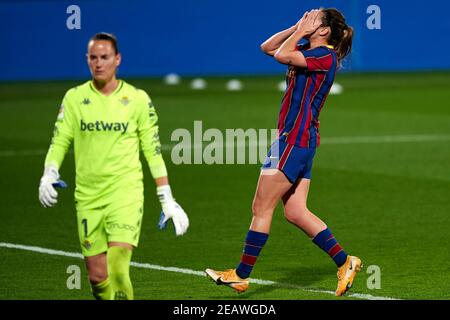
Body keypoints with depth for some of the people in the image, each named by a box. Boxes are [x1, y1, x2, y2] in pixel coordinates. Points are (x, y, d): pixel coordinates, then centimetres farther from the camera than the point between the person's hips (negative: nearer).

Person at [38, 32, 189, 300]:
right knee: (97, 276, 4)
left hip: (126, 193, -2)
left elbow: (152, 150, 5)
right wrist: (49, 174, -14)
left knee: (117, 269, -20)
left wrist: (167, 200, 3)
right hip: (88, 197, 3)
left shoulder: (138, 99, 1)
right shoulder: (75, 97, 5)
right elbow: (60, 141, 6)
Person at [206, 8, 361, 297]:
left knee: (261, 207, -3)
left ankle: (242, 275, 3)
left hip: (295, 138, -10)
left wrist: (302, 31, -9)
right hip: (302, 141, 10)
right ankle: (345, 262, 8)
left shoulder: (325, 56, -13)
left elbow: (282, 55, -23)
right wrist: (298, 28, 11)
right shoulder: (308, 51, 15)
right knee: (296, 212, 8)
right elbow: (268, 47, 21)